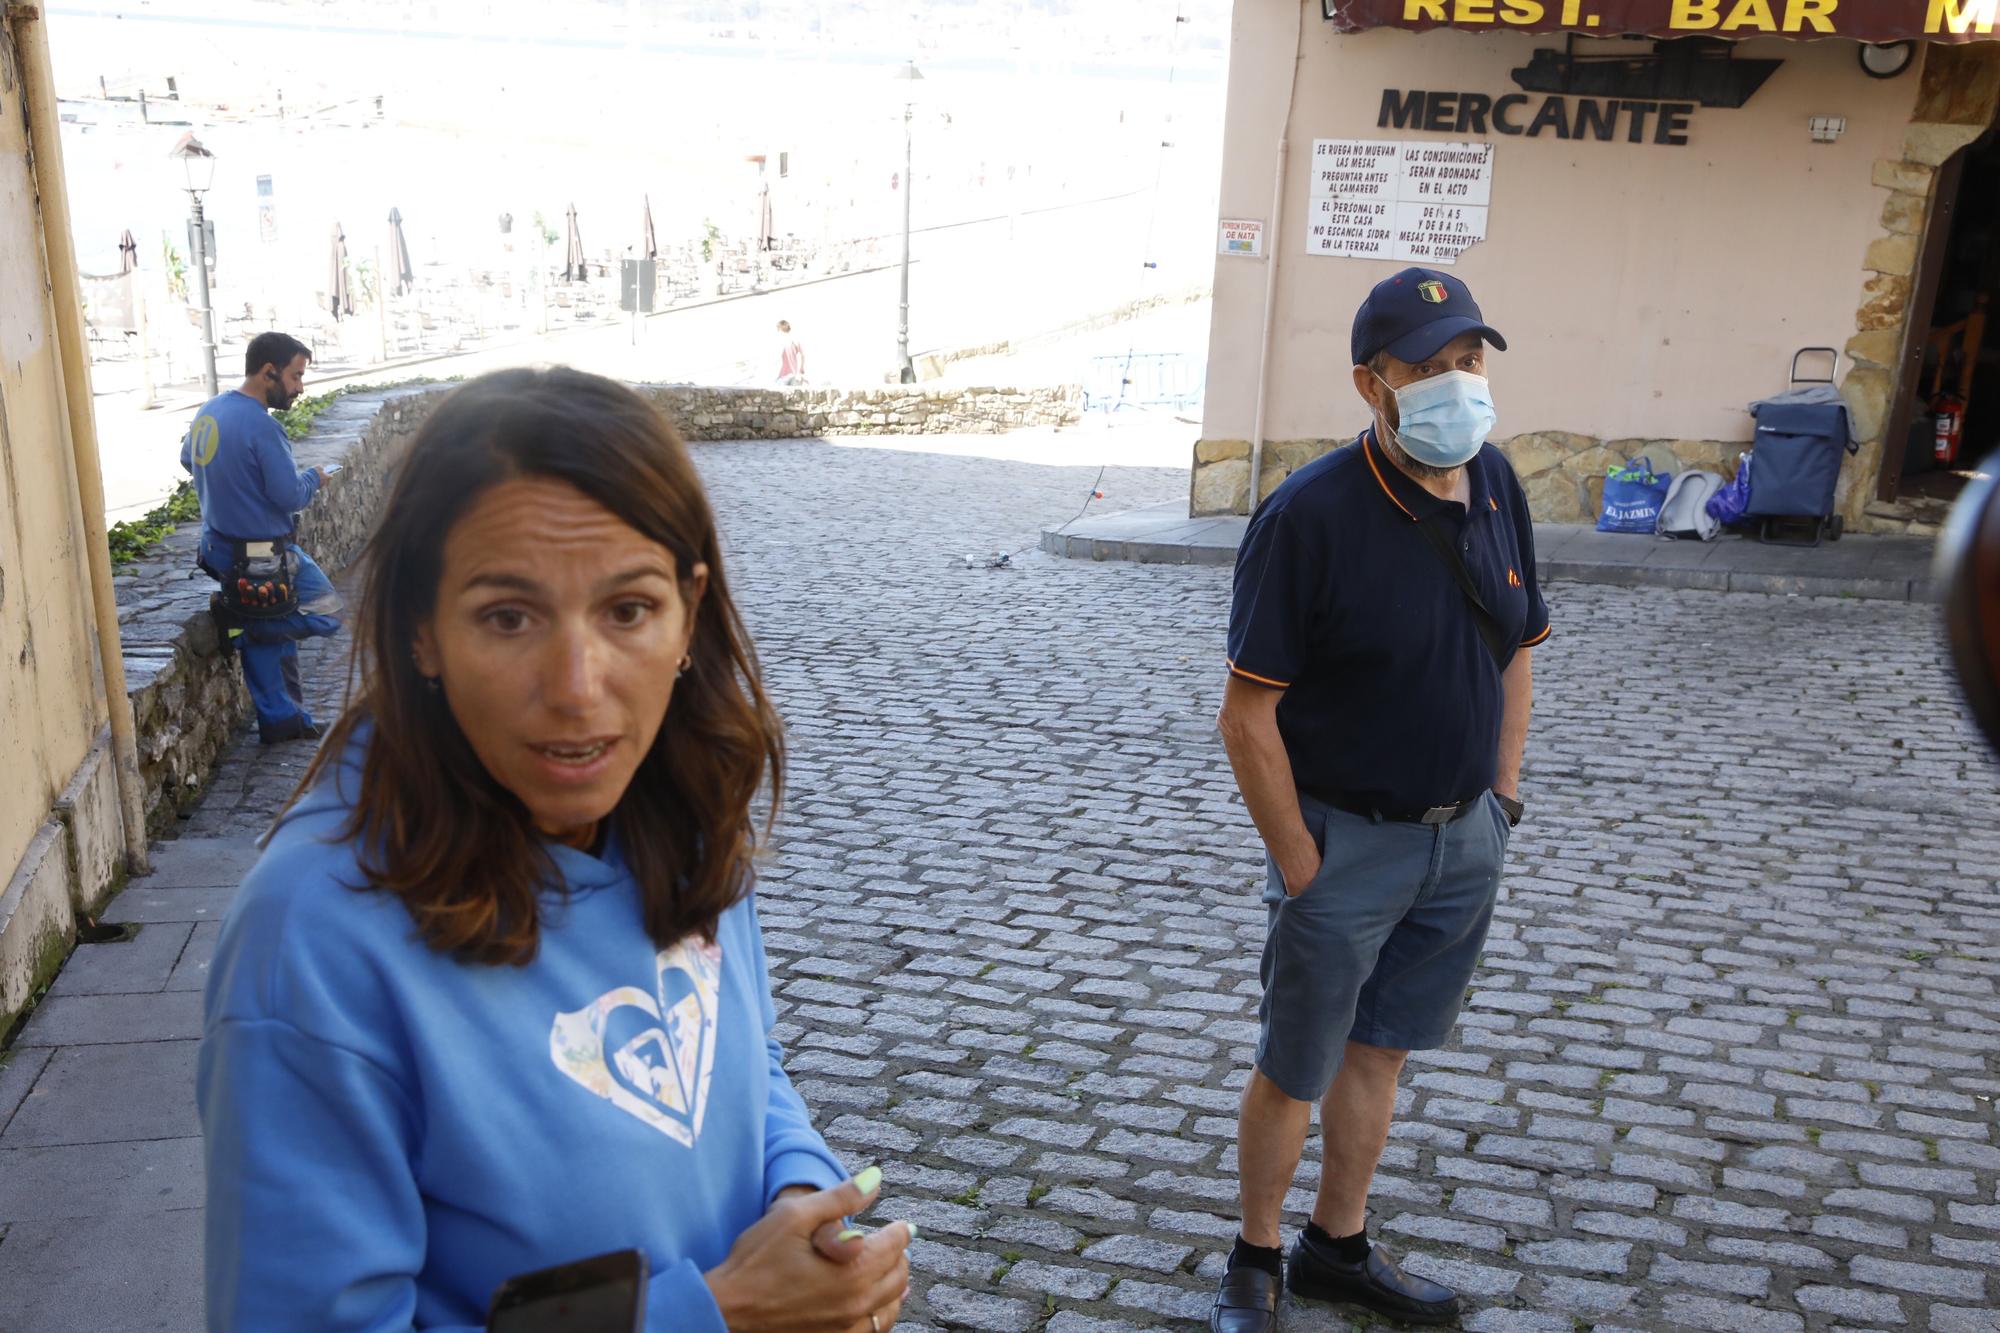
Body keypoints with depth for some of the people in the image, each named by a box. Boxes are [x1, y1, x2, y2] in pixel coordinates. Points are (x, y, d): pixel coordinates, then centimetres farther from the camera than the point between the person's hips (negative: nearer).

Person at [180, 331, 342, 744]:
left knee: (266, 632, 17)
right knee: (326, 612, 3)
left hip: (219, 547, 9)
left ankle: (279, 718, 21)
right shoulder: (262, 427, -23)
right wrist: (314, 478, -2)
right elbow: (290, 496, -22)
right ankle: (240, 622, -4)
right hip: (261, 553, -9)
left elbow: (187, 458, 24)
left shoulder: (209, 411, 6)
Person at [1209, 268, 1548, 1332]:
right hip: (1346, 843, -5)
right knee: (1293, 1073, 10)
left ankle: (1339, 1247, 39)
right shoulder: (1310, 515, -21)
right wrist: (1299, 864, -15)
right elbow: (1246, 718, -19)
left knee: (1378, 1051, 20)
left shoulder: (1495, 486, -1)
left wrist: (1502, 797, 8)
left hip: (1464, 838, 6)